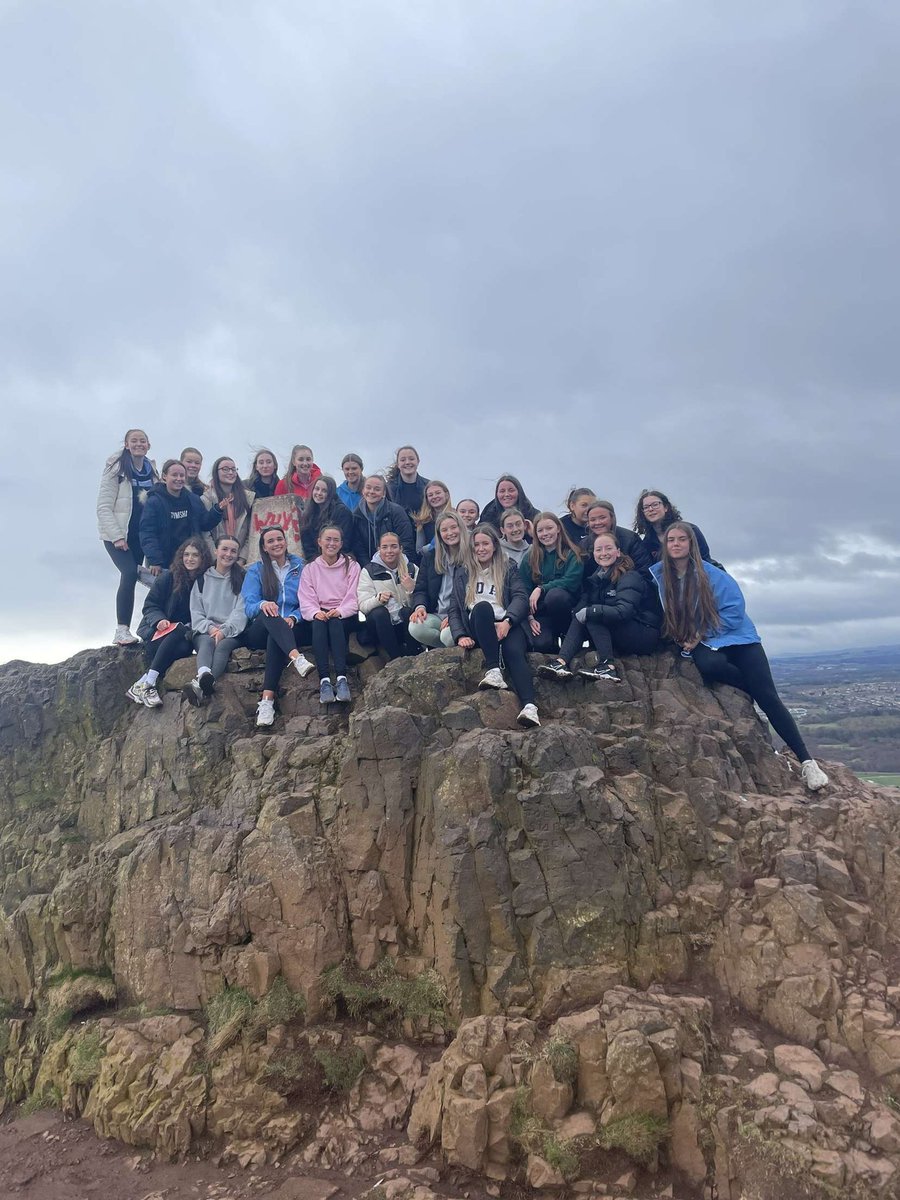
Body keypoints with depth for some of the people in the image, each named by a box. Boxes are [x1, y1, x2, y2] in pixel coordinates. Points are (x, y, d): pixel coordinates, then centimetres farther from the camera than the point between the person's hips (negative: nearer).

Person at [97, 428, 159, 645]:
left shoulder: (152, 470, 9)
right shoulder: (116, 469, -5)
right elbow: (104, 507, -9)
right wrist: (116, 536, -17)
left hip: (141, 535, 5)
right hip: (117, 534, -5)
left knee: (131, 577, 2)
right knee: (130, 573, -20)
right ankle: (121, 630, -16)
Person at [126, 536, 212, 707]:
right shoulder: (167, 577, 1)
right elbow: (150, 605, 3)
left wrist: (191, 628, -14)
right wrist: (159, 620, -17)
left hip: (184, 633, 1)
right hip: (156, 630, -1)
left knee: (185, 647, -34)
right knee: (178, 631, -35)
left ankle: (141, 684, -32)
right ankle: (147, 685, -35)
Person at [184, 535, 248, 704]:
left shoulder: (241, 579, 13)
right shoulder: (203, 579, 18)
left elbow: (241, 611, 0)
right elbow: (195, 611, 10)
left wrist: (224, 630, -17)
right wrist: (210, 627, -10)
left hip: (231, 633, -1)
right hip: (205, 631, 1)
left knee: (223, 645, -35)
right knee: (207, 642, -34)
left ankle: (200, 685, -64)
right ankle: (205, 676, -67)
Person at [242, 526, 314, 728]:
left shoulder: (300, 567, 15)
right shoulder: (255, 571, 14)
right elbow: (249, 606, 0)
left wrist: (293, 617, -16)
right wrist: (262, 604, -25)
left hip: (294, 627, 0)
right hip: (260, 633, 0)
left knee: (275, 639, -36)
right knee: (269, 613, -35)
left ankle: (267, 700, -49)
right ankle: (296, 658, -61)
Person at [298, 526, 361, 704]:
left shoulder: (351, 566, 11)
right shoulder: (310, 568, 15)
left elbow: (353, 597, -1)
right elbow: (306, 600, 3)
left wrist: (340, 611, -20)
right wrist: (316, 612, -19)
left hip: (345, 616, -1)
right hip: (320, 614, 1)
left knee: (335, 623, -35)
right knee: (318, 623, -34)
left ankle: (341, 679, -46)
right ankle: (324, 681, -44)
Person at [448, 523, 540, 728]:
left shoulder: (509, 569, 19)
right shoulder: (462, 574, 23)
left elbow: (521, 597, 3)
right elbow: (454, 609, 14)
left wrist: (507, 621, -17)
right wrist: (460, 635, -6)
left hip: (507, 624, 0)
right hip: (477, 629, 0)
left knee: (514, 652, -34)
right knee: (482, 606, -35)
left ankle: (529, 707, -53)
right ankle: (493, 671, -45)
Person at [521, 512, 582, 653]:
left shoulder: (572, 555, 4)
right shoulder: (529, 558, 10)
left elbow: (571, 582, -12)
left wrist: (541, 588, -18)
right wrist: (529, 617, -11)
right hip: (540, 612, 0)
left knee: (555, 594, -35)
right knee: (541, 643, -30)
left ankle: (566, 634, -10)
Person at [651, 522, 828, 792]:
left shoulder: (711, 574, -10)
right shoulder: (658, 575, -2)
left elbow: (734, 609, -11)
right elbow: (662, 613, 14)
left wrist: (700, 635, -14)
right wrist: (680, 638, 1)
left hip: (737, 637, -1)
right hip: (703, 646, 1)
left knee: (767, 696, -13)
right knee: (708, 665, -35)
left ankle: (806, 760, -7)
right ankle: (749, 689, -4)